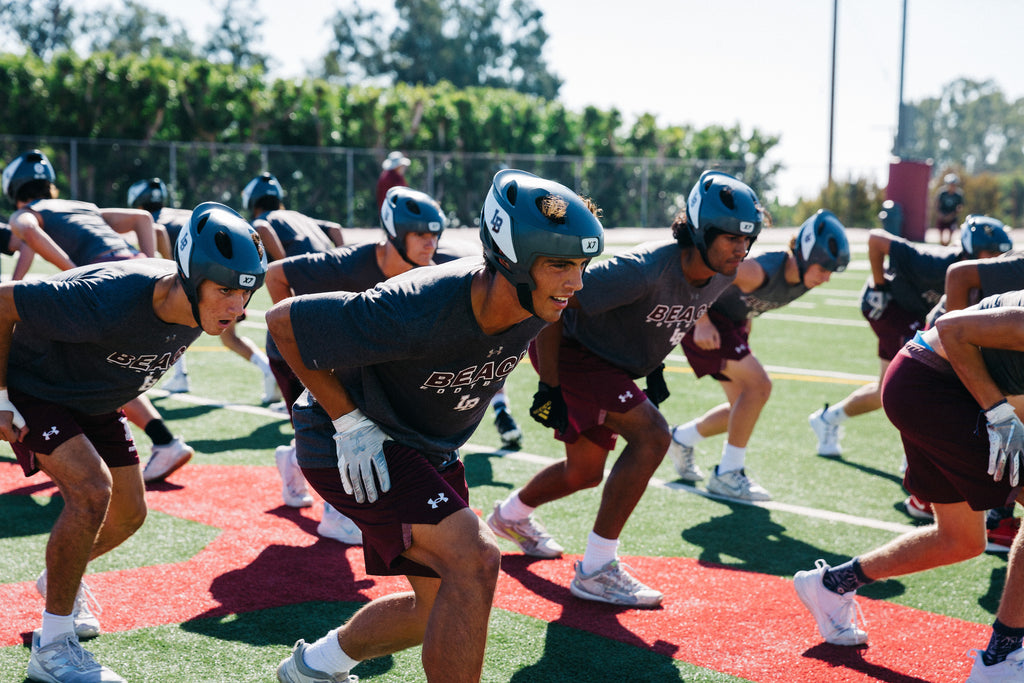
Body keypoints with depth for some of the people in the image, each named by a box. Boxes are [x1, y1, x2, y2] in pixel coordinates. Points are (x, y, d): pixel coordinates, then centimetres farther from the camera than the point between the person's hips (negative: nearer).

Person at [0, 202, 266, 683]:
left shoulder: (199, 306, -19)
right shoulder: (108, 301, -41)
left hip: (94, 400, 7)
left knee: (129, 515, 9)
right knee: (91, 491, -25)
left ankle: (61, 580, 41)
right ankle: (52, 644, -11)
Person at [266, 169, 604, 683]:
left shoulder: (534, 308, -15)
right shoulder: (419, 313, -35)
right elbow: (283, 321, -25)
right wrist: (349, 423, -22)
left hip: (429, 450, 8)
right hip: (354, 446, -8)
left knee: (441, 607, 15)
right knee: (474, 562, -24)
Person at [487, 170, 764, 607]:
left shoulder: (722, 276, -11)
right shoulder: (644, 270, -36)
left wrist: (654, 368, 9)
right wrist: (549, 387, -25)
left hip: (615, 363, 8)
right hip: (572, 352, -8)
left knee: (584, 472, 20)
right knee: (651, 436, -23)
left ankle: (511, 515, 52)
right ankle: (596, 570, -14)